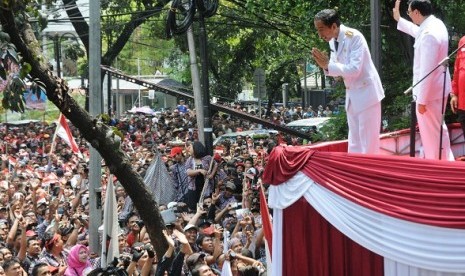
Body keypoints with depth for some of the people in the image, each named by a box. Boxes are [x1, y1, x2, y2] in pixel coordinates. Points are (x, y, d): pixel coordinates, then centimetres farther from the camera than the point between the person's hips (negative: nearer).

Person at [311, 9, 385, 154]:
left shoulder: (354, 37, -20)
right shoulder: (332, 41, 4)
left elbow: (354, 69, -27)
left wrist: (328, 65, -25)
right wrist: (325, 65, -9)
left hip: (366, 93, -8)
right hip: (352, 94, 8)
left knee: (368, 144, -6)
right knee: (354, 144, 12)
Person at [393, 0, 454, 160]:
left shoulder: (429, 35, -28)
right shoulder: (436, 24, 2)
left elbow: (427, 71, -27)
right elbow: (418, 32, 28)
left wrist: (422, 100, -22)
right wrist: (398, 20, 34)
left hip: (429, 92, -10)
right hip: (438, 88, 10)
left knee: (431, 134, 3)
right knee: (438, 129, 22)